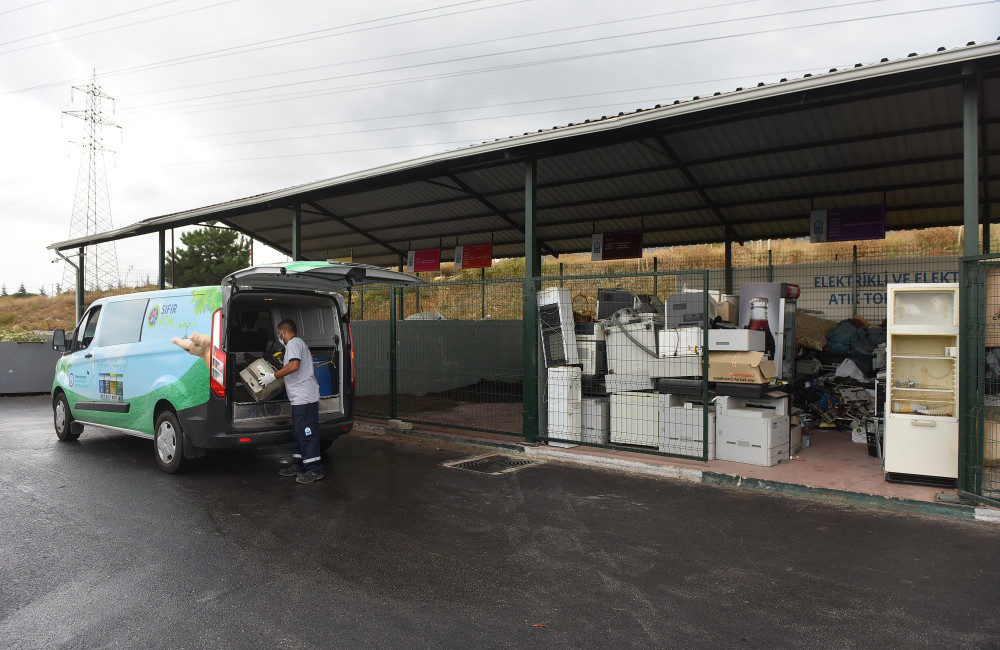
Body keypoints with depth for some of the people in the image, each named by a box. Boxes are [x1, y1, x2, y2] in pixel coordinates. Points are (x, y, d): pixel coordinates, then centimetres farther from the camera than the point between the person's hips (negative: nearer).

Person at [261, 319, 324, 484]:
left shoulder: (294, 343, -9)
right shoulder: (299, 343, 24)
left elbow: (294, 365, -25)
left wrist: (274, 376, -17)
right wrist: (279, 374, 35)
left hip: (304, 397, -11)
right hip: (300, 398, 11)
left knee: (306, 433, -7)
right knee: (299, 433, 17)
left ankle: (314, 470, -3)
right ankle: (298, 465, 27)